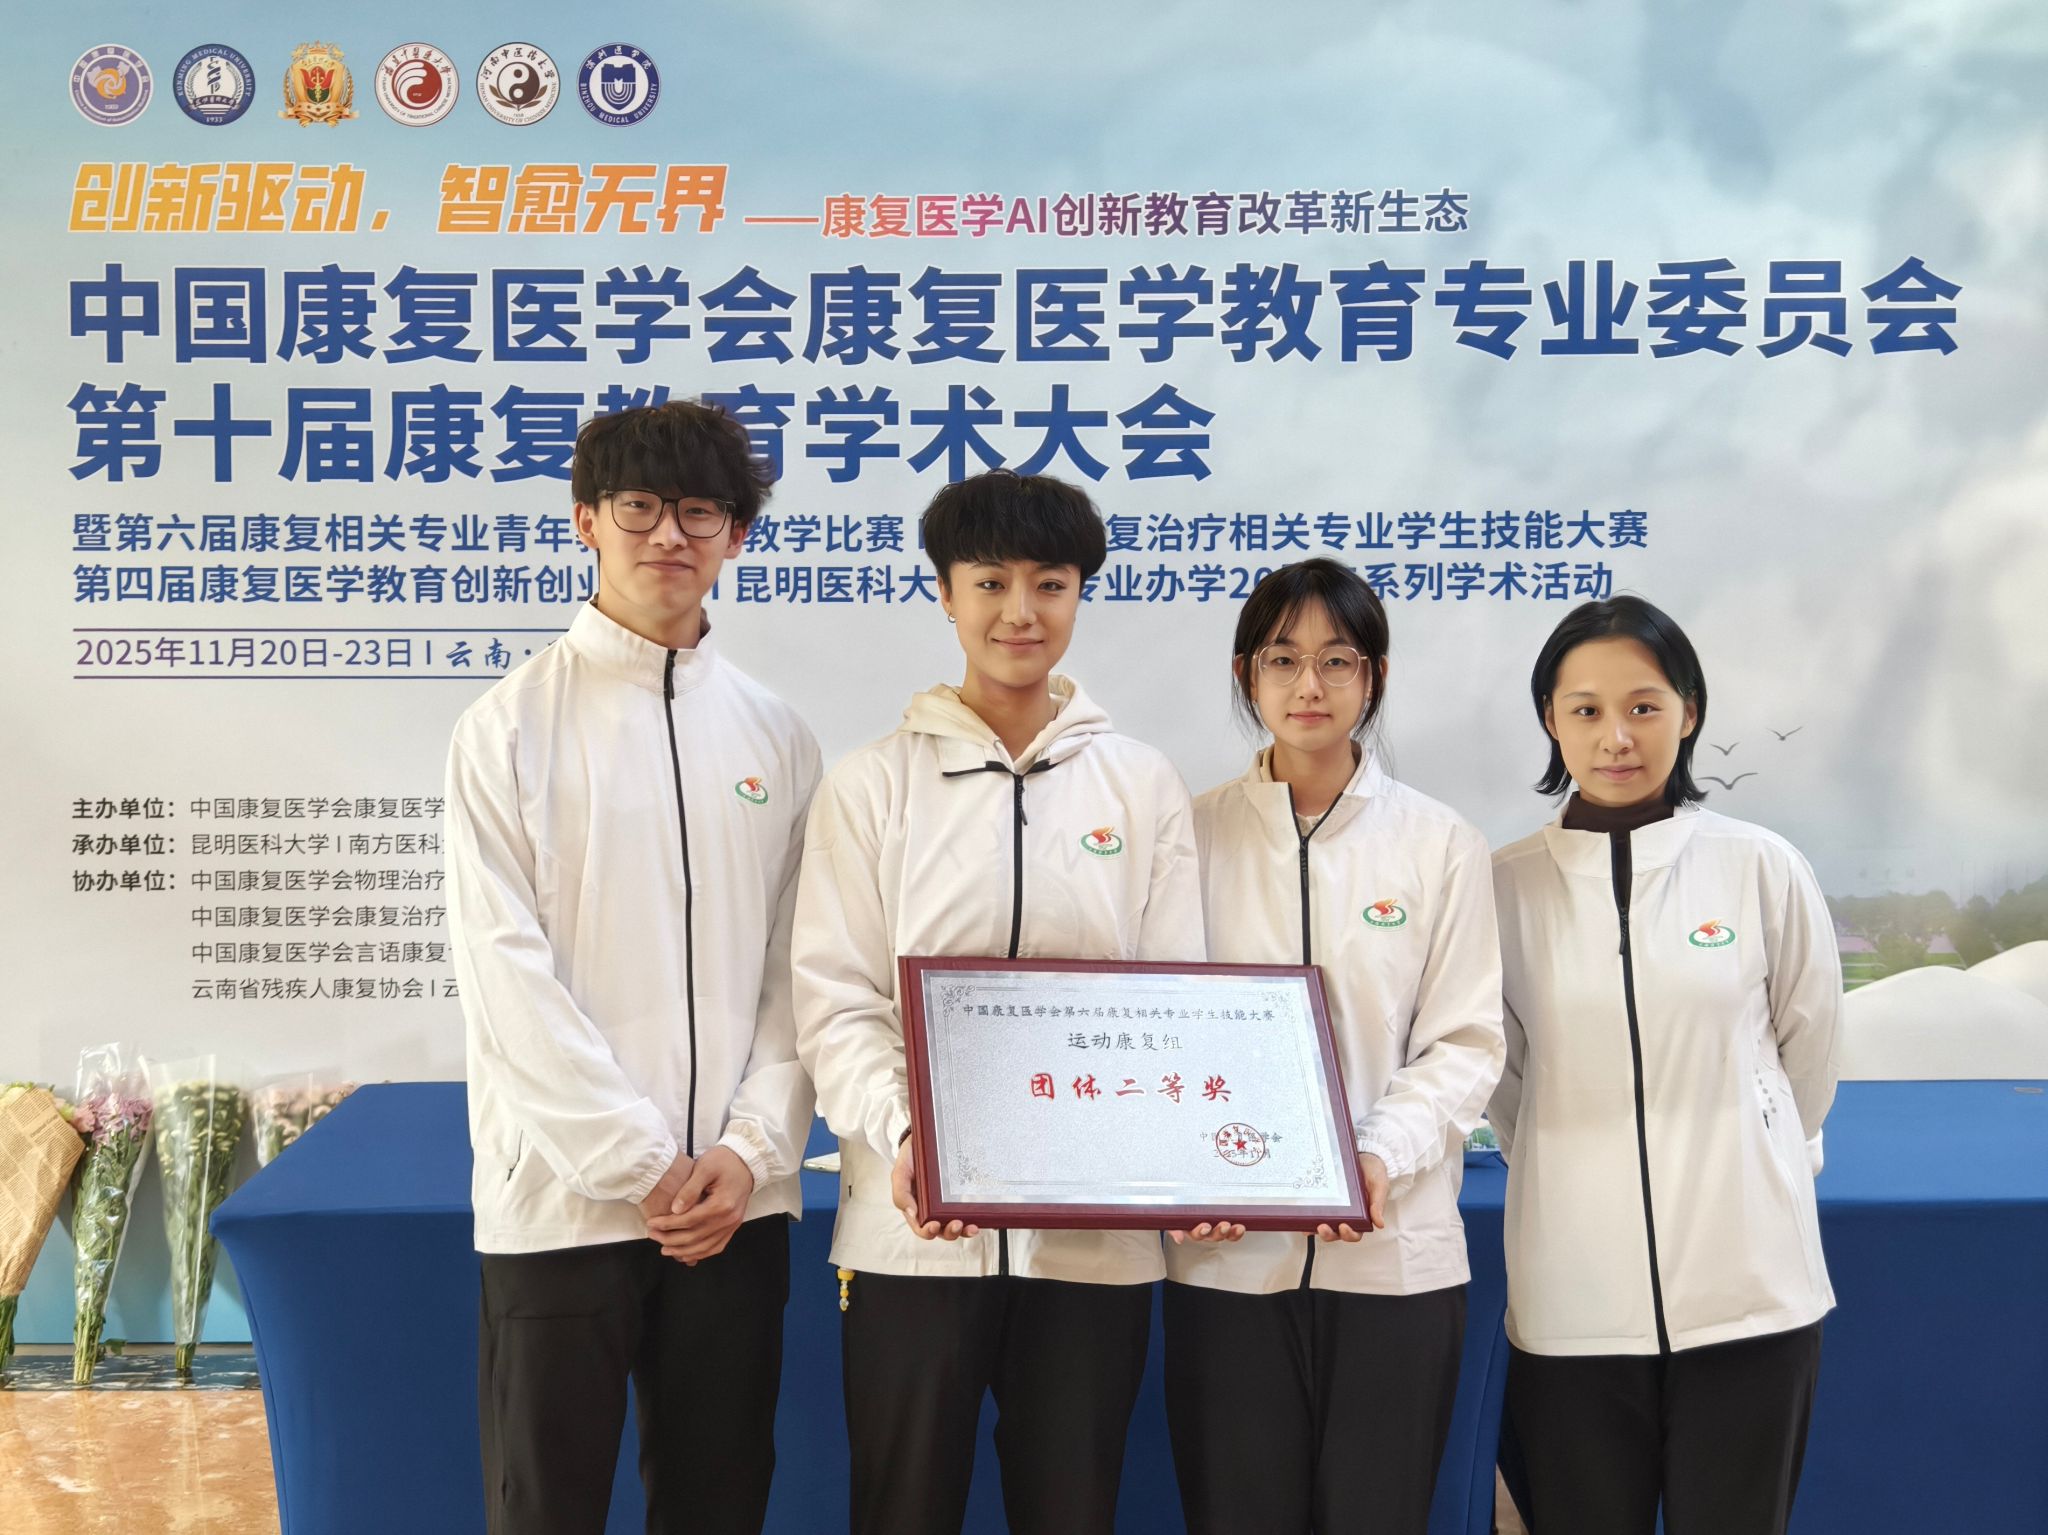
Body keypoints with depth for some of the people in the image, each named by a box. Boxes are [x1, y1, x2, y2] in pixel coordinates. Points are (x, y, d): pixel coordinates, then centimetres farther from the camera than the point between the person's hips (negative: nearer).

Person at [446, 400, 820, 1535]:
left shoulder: (775, 738, 9)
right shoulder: (512, 726, -2)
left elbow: (797, 971, 6)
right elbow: (505, 969, -9)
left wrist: (753, 1148, -7)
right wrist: (640, 1163, -13)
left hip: (736, 1197, 3)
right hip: (562, 1195, -3)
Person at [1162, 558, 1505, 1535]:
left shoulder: (1440, 843, 4)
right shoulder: (1196, 832, 5)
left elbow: (1465, 1041, 1)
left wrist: (1381, 1157, -16)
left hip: (1395, 1250, 0)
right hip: (1227, 1251, 0)